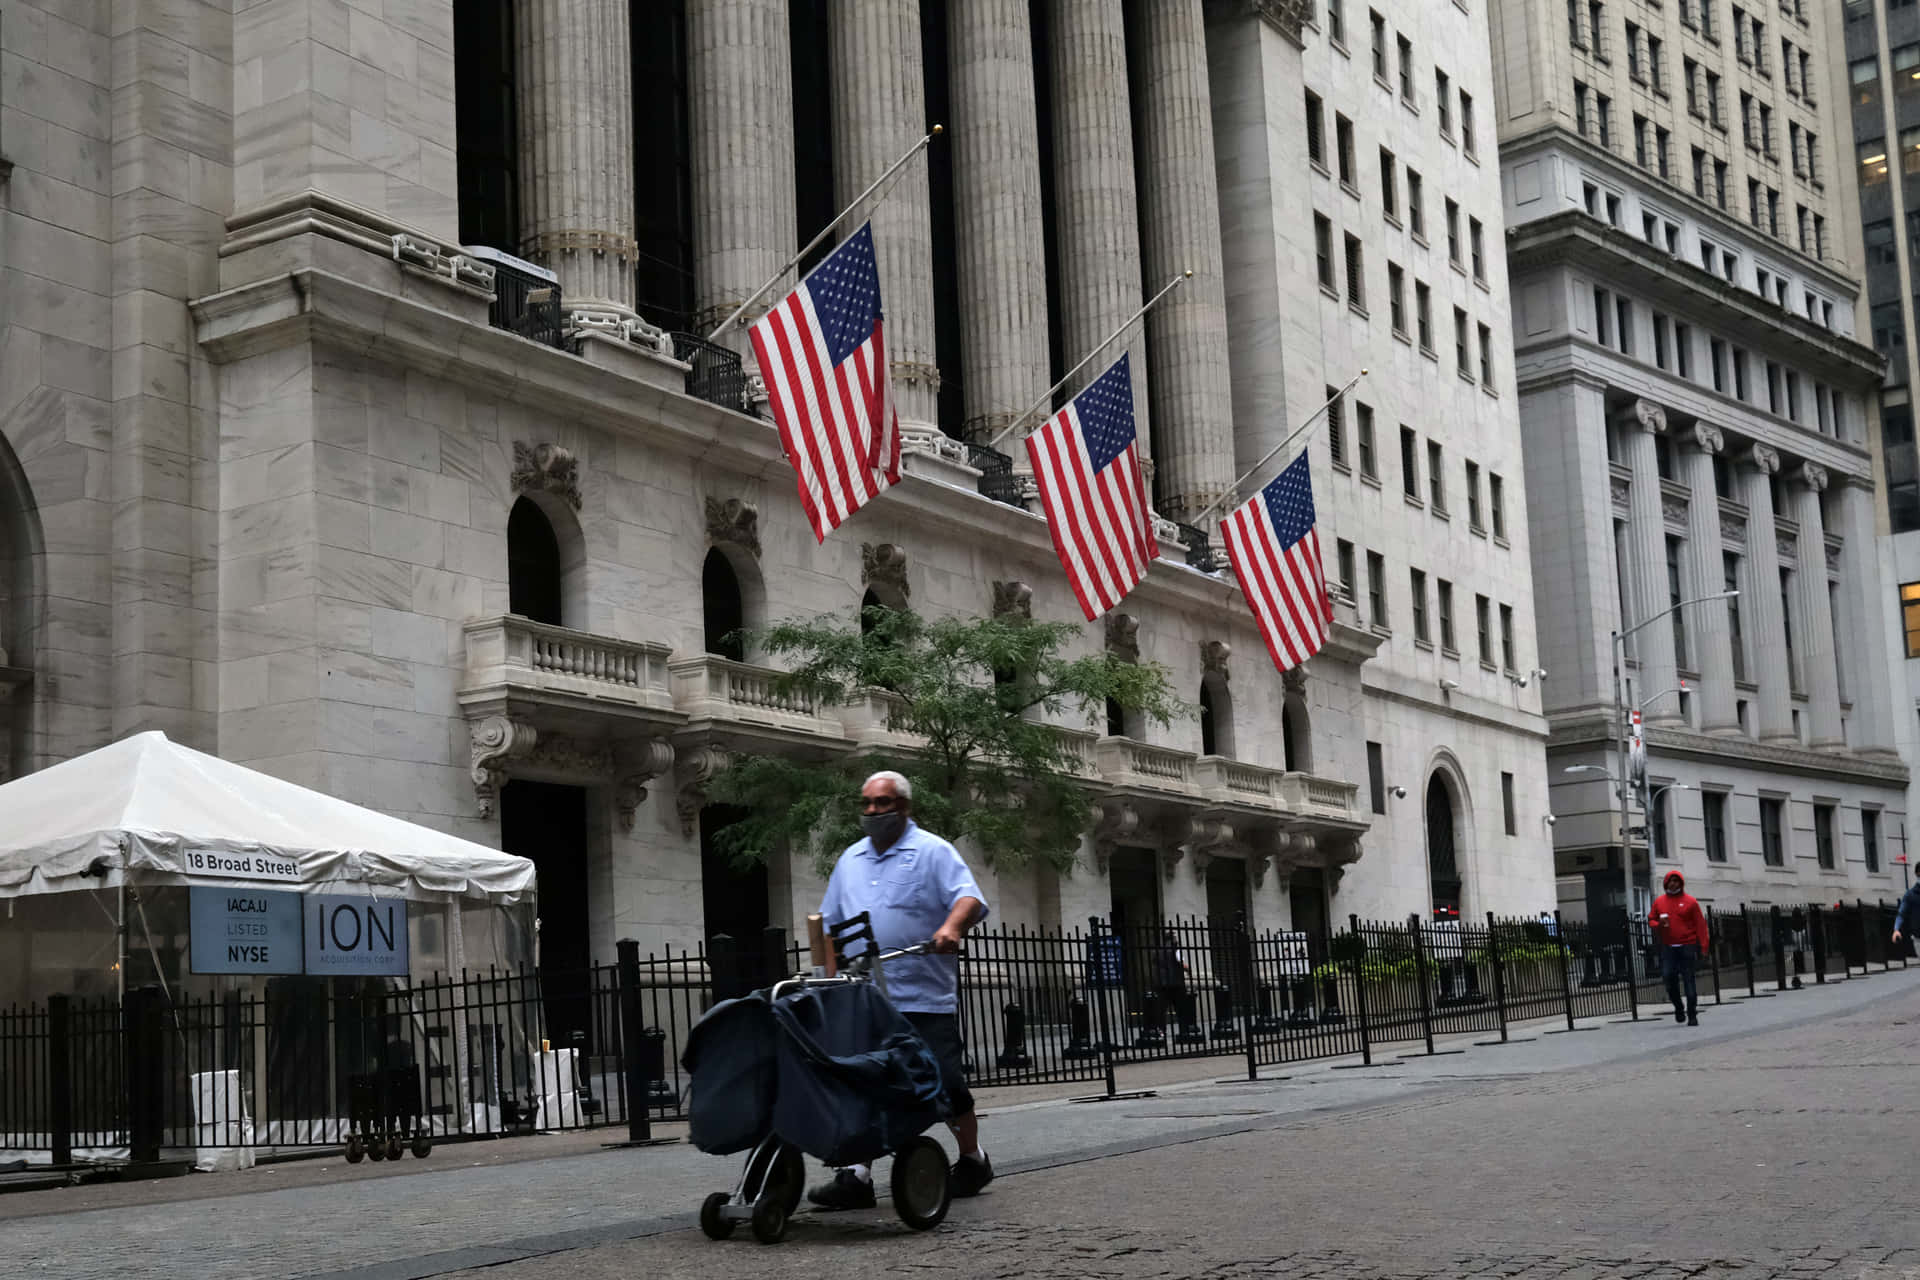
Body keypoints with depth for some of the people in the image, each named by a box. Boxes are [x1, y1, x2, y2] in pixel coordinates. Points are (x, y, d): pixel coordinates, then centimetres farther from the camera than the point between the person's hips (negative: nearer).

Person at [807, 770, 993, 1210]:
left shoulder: (933, 852, 1)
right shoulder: (850, 860, 19)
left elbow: (969, 898, -12)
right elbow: (831, 922, 25)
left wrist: (951, 927, -33)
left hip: (926, 997, -4)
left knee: (945, 1084, 0)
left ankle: (972, 1159, 20)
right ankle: (858, 1175, -2)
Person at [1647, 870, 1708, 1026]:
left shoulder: (1689, 901, 2)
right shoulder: (1659, 901, 11)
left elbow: (1700, 924, 0)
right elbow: (1651, 919, 18)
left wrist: (1703, 946, -8)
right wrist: (1658, 925, -7)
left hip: (1687, 946, -2)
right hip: (1668, 947, 2)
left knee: (1688, 980, -3)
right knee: (1668, 975, -10)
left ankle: (1692, 1015, 2)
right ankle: (1678, 1007, 11)